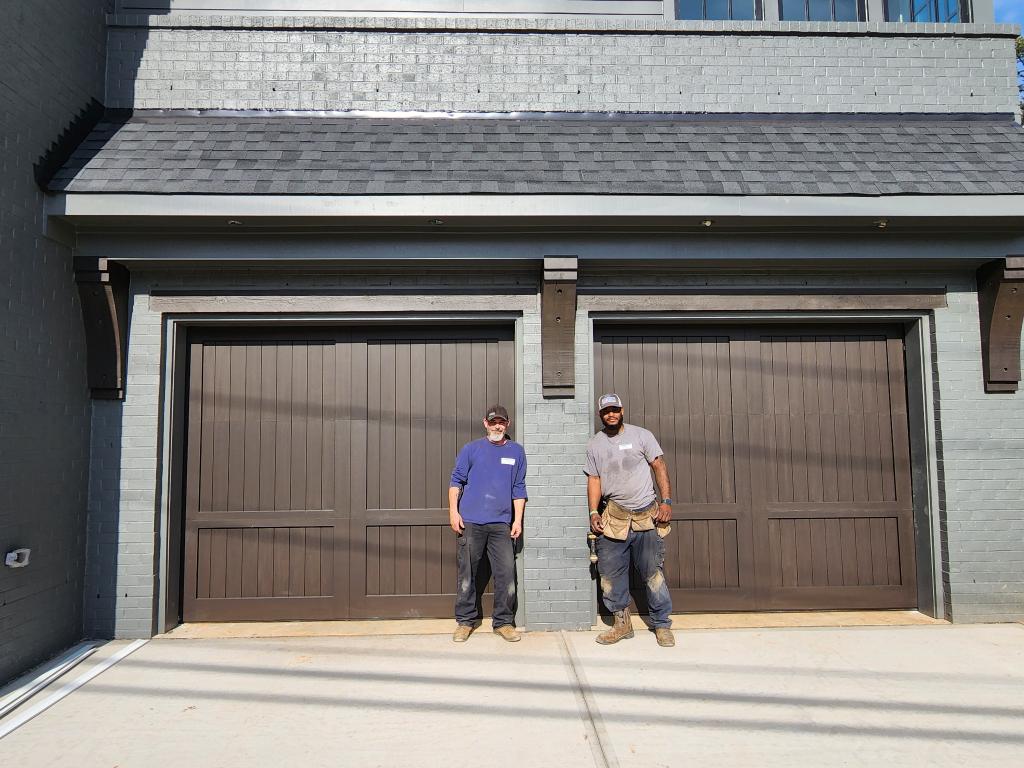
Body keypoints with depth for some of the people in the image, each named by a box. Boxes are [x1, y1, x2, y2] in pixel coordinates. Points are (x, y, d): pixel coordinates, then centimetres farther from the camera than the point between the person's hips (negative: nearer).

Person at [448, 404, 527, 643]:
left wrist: (518, 519, 3)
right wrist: (453, 511, -4)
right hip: (470, 522, -1)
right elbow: (456, 480, 5)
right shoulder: (471, 449, 5)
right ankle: (465, 621, 19)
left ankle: (503, 621, 14)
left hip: (501, 524, 1)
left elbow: (519, 488, 10)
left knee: (506, 574, 0)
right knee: (467, 573, 6)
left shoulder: (516, 451, 10)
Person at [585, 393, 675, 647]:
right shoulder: (594, 444, 8)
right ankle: (622, 623, 20)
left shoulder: (641, 435, 1)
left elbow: (660, 467, 0)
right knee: (610, 574, 4)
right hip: (614, 518, 3)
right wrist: (593, 512, 1)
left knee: (653, 573, 2)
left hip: (647, 515, -2)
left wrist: (666, 501, -8)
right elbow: (594, 479, 10)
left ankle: (662, 625, 15)